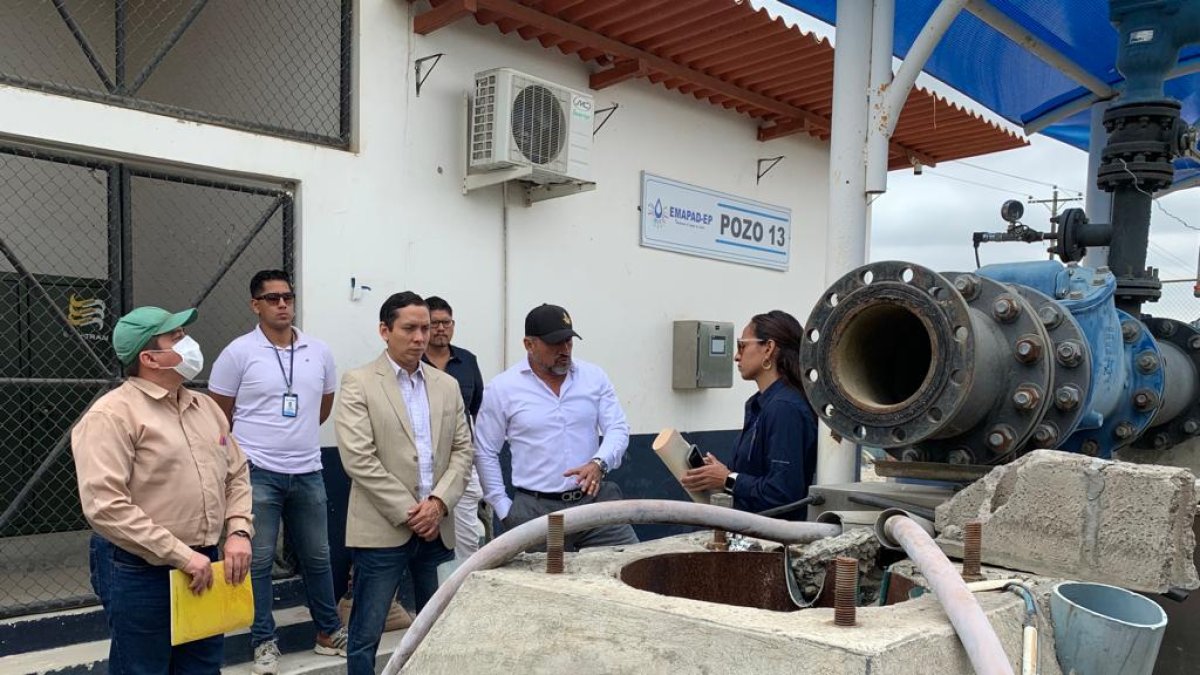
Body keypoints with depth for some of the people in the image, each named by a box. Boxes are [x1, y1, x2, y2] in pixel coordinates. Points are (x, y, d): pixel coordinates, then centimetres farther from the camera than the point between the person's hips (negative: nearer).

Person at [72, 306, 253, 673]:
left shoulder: (206, 407, 10)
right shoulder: (112, 415, -14)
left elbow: (236, 475, 15)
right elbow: (105, 505, -22)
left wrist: (238, 532, -1)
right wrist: (180, 555, -21)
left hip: (204, 565, 7)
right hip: (140, 573, -7)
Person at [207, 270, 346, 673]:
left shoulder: (319, 352, 4)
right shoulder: (238, 353, -7)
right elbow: (218, 415, 1)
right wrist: (252, 442, 10)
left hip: (308, 473, 4)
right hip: (257, 474, -3)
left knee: (316, 557, 15)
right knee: (258, 561, 6)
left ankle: (329, 633, 29)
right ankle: (264, 642, 20)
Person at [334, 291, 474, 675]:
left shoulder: (447, 385, 10)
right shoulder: (358, 383, -5)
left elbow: (463, 450, 7)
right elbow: (358, 459, -13)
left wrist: (439, 502, -9)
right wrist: (408, 512, -14)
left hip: (437, 528, 5)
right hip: (383, 528, -5)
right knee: (366, 633, 5)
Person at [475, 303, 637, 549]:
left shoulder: (594, 376, 4)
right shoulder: (502, 387, -1)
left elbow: (618, 428, 2)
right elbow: (485, 453, 4)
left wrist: (600, 463, -18)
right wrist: (504, 508, 1)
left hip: (595, 499, 2)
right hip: (535, 509, -2)